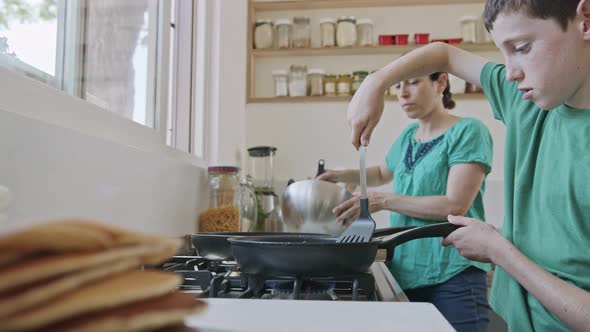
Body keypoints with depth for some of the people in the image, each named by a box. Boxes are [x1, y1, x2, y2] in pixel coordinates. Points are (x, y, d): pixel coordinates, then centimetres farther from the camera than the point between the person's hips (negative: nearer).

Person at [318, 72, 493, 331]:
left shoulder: (468, 131, -8)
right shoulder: (408, 136, 11)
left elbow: (455, 206, -17)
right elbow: (383, 173, 30)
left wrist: (384, 201, -16)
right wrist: (343, 176, 12)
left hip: (454, 275, -6)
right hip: (406, 272, 6)